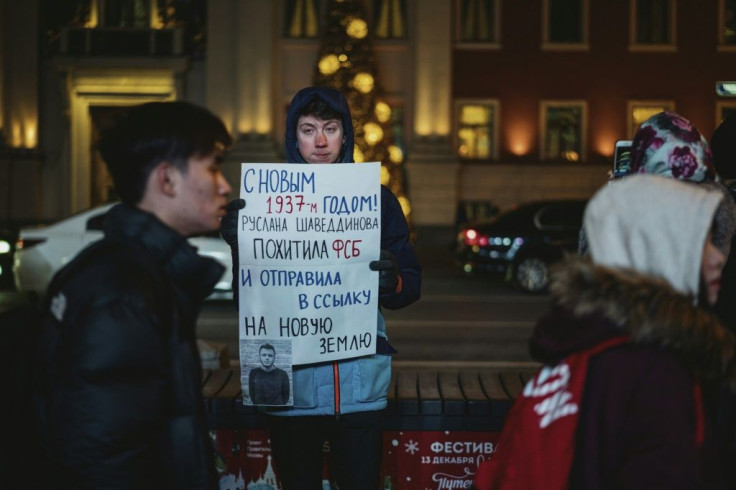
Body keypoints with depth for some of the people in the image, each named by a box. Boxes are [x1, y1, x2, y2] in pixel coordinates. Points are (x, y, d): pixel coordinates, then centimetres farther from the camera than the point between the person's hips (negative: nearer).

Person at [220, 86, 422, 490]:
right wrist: (237, 244, -20)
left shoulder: (376, 199, 5)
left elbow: (412, 285, 5)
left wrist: (393, 281, -18)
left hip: (360, 382, 0)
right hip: (291, 379, 0)